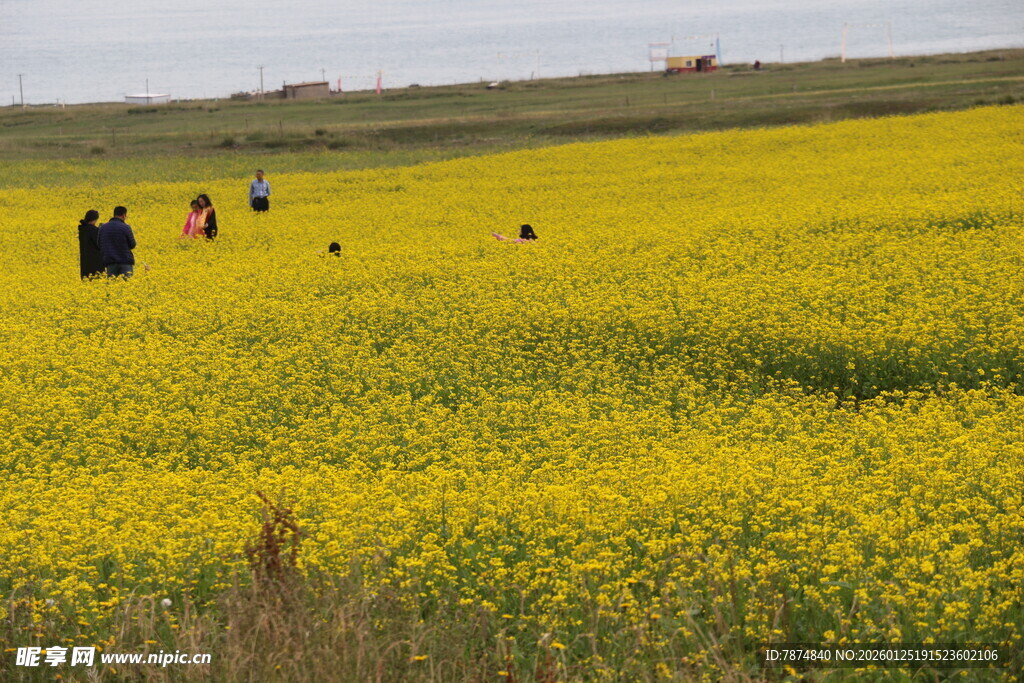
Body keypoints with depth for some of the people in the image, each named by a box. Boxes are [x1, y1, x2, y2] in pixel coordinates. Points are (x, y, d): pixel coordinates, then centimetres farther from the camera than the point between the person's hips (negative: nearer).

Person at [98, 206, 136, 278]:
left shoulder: (103, 227, 5)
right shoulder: (125, 227, -8)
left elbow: (99, 246, 9)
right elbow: (132, 245, -2)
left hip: (110, 262, 4)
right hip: (125, 261, -4)